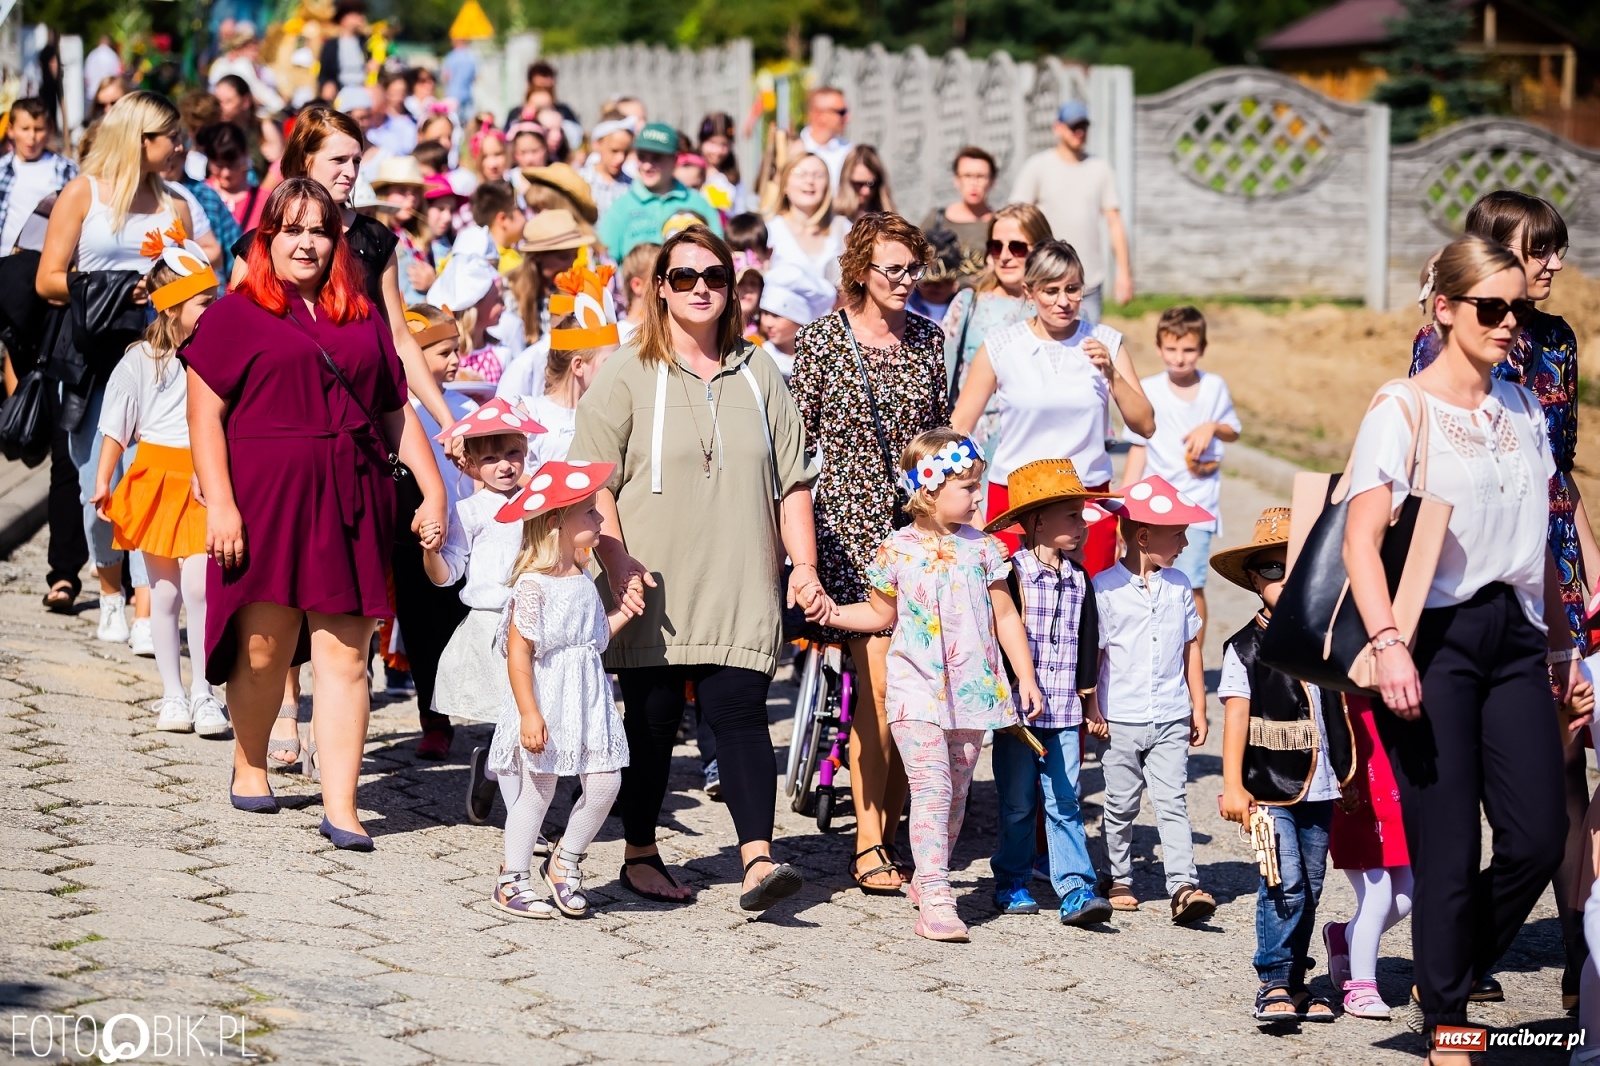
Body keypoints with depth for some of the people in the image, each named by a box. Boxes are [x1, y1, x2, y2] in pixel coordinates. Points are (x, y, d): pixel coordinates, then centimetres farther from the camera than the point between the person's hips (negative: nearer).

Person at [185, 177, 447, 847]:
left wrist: (433, 490, 12)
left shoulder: (364, 321, 17)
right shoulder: (236, 315, 3)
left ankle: (340, 808, -6)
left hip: (351, 507, 3)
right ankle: (249, 764, 28)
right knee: (265, 646, 1)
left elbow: (396, 413, 20)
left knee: (343, 654, -4)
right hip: (266, 500, -3)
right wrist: (219, 503, -11)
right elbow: (204, 414, -3)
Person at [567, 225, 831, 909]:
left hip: (740, 590, 2)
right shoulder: (626, 374, 3)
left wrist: (804, 566, 5)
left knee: (740, 713, -9)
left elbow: (792, 479, 15)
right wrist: (617, 560, -14)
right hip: (653, 590, -2)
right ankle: (640, 856, 18)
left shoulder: (757, 374, 15)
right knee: (652, 719, 4)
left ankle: (758, 860, -18)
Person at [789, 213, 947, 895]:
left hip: (917, 526, 4)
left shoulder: (928, 342, 9)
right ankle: (868, 847, -5)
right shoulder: (821, 341, -2)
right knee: (878, 681, -11)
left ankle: (887, 835, 13)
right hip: (849, 527, -4)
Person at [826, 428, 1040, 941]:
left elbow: (1005, 617, 10)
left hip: (973, 689, 3)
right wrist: (833, 615, -1)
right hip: (917, 688, -3)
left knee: (955, 793, 10)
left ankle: (926, 880, 26)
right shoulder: (898, 550, 0)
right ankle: (936, 901, -17)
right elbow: (882, 613, 14)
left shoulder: (982, 548, 5)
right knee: (931, 788, -12)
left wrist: (1027, 679, 6)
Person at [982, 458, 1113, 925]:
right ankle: (1011, 884, 17)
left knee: (1064, 803, -1)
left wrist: (1090, 702, 20)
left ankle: (1076, 889, -4)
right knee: (1017, 803, 5)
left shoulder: (1079, 580, 9)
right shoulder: (1011, 576, -8)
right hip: (1016, 710, -4)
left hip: (1065, 712, 4)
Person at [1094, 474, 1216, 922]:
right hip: (1120, 718, -2)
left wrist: (1198, 708, 13)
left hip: (1170, 720, 2)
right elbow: (1092, 652, -4)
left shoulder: (1178, 585, 7)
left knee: (1172, 802, -5)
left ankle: (1184, 887, -12)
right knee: (1121, 805, 9)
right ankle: (1118, 881, 22)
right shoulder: (1105, 587, -7)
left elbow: (1190, 647, 13)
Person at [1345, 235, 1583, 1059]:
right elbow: (1361, 539, -13)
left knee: (1538, 838, -4)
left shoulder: (1524, 410, 14)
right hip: (1435, 637, -5)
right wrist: (1387, 644, -24)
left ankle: (1455, 965, 22)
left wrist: (1562, 643, 20)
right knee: (1448, 856, -3)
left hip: (1513, 636, 5)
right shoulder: (1401, 411, -5)